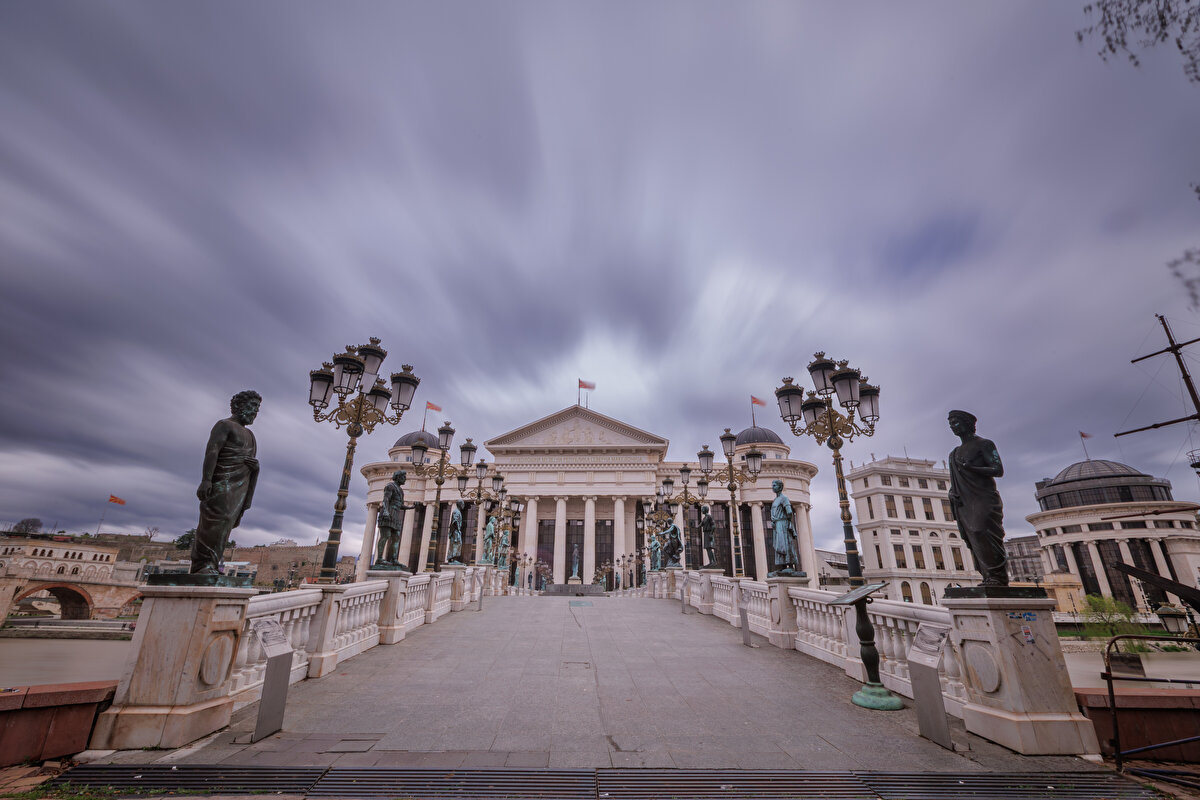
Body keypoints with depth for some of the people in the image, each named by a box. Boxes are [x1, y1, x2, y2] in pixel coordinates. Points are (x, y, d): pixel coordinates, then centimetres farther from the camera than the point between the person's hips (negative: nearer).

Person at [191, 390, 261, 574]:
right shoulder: (224, 425, 0)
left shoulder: (248, 434, 26)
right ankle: (203, 565, -12)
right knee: (216, 522, -14)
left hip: (239, 488, 8)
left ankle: (210, 565, 5)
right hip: (223, 482, -8)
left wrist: (255, 466, 6)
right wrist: (206, 479, -24)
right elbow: (212, 450, -14)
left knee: (224, 526, 4)